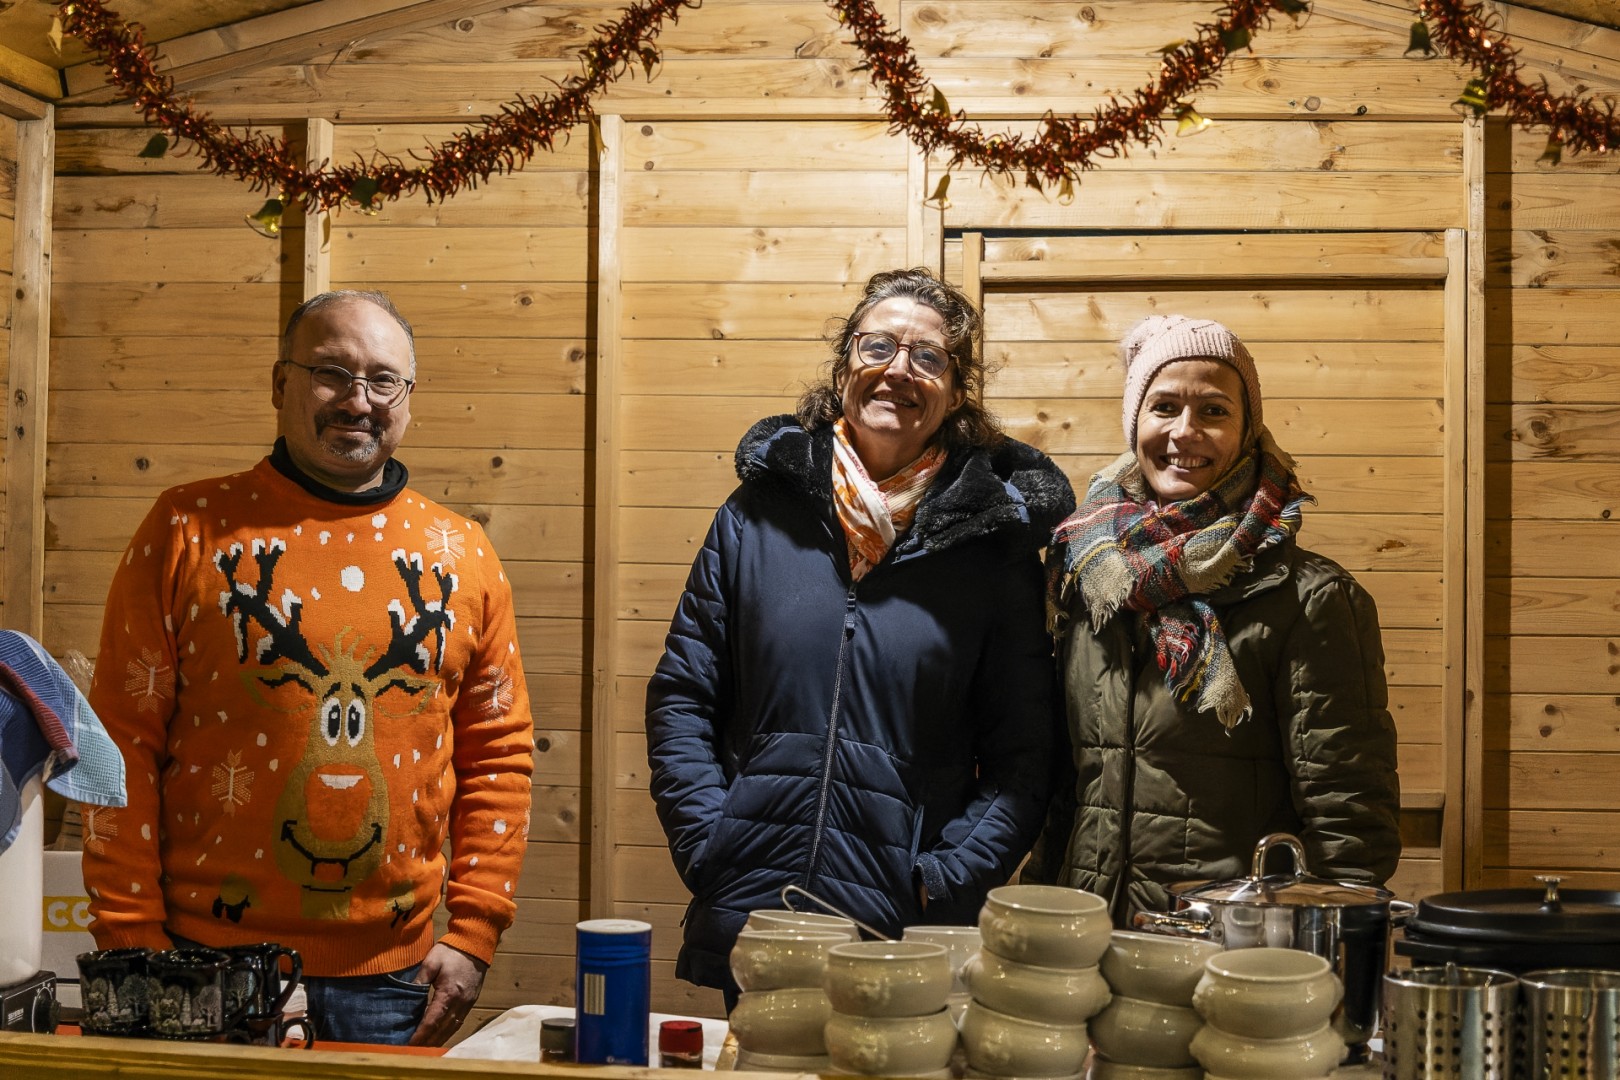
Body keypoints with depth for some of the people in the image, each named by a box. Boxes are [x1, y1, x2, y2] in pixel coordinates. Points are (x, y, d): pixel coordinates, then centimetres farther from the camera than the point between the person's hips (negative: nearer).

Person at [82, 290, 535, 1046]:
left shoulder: (461, 555, 5)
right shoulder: (190, 529, -2)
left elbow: (498, 755, 6)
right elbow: (124, 741, -3)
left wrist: (473, 934, 0)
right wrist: (132, 942, -7)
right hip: (206, 965, -2)